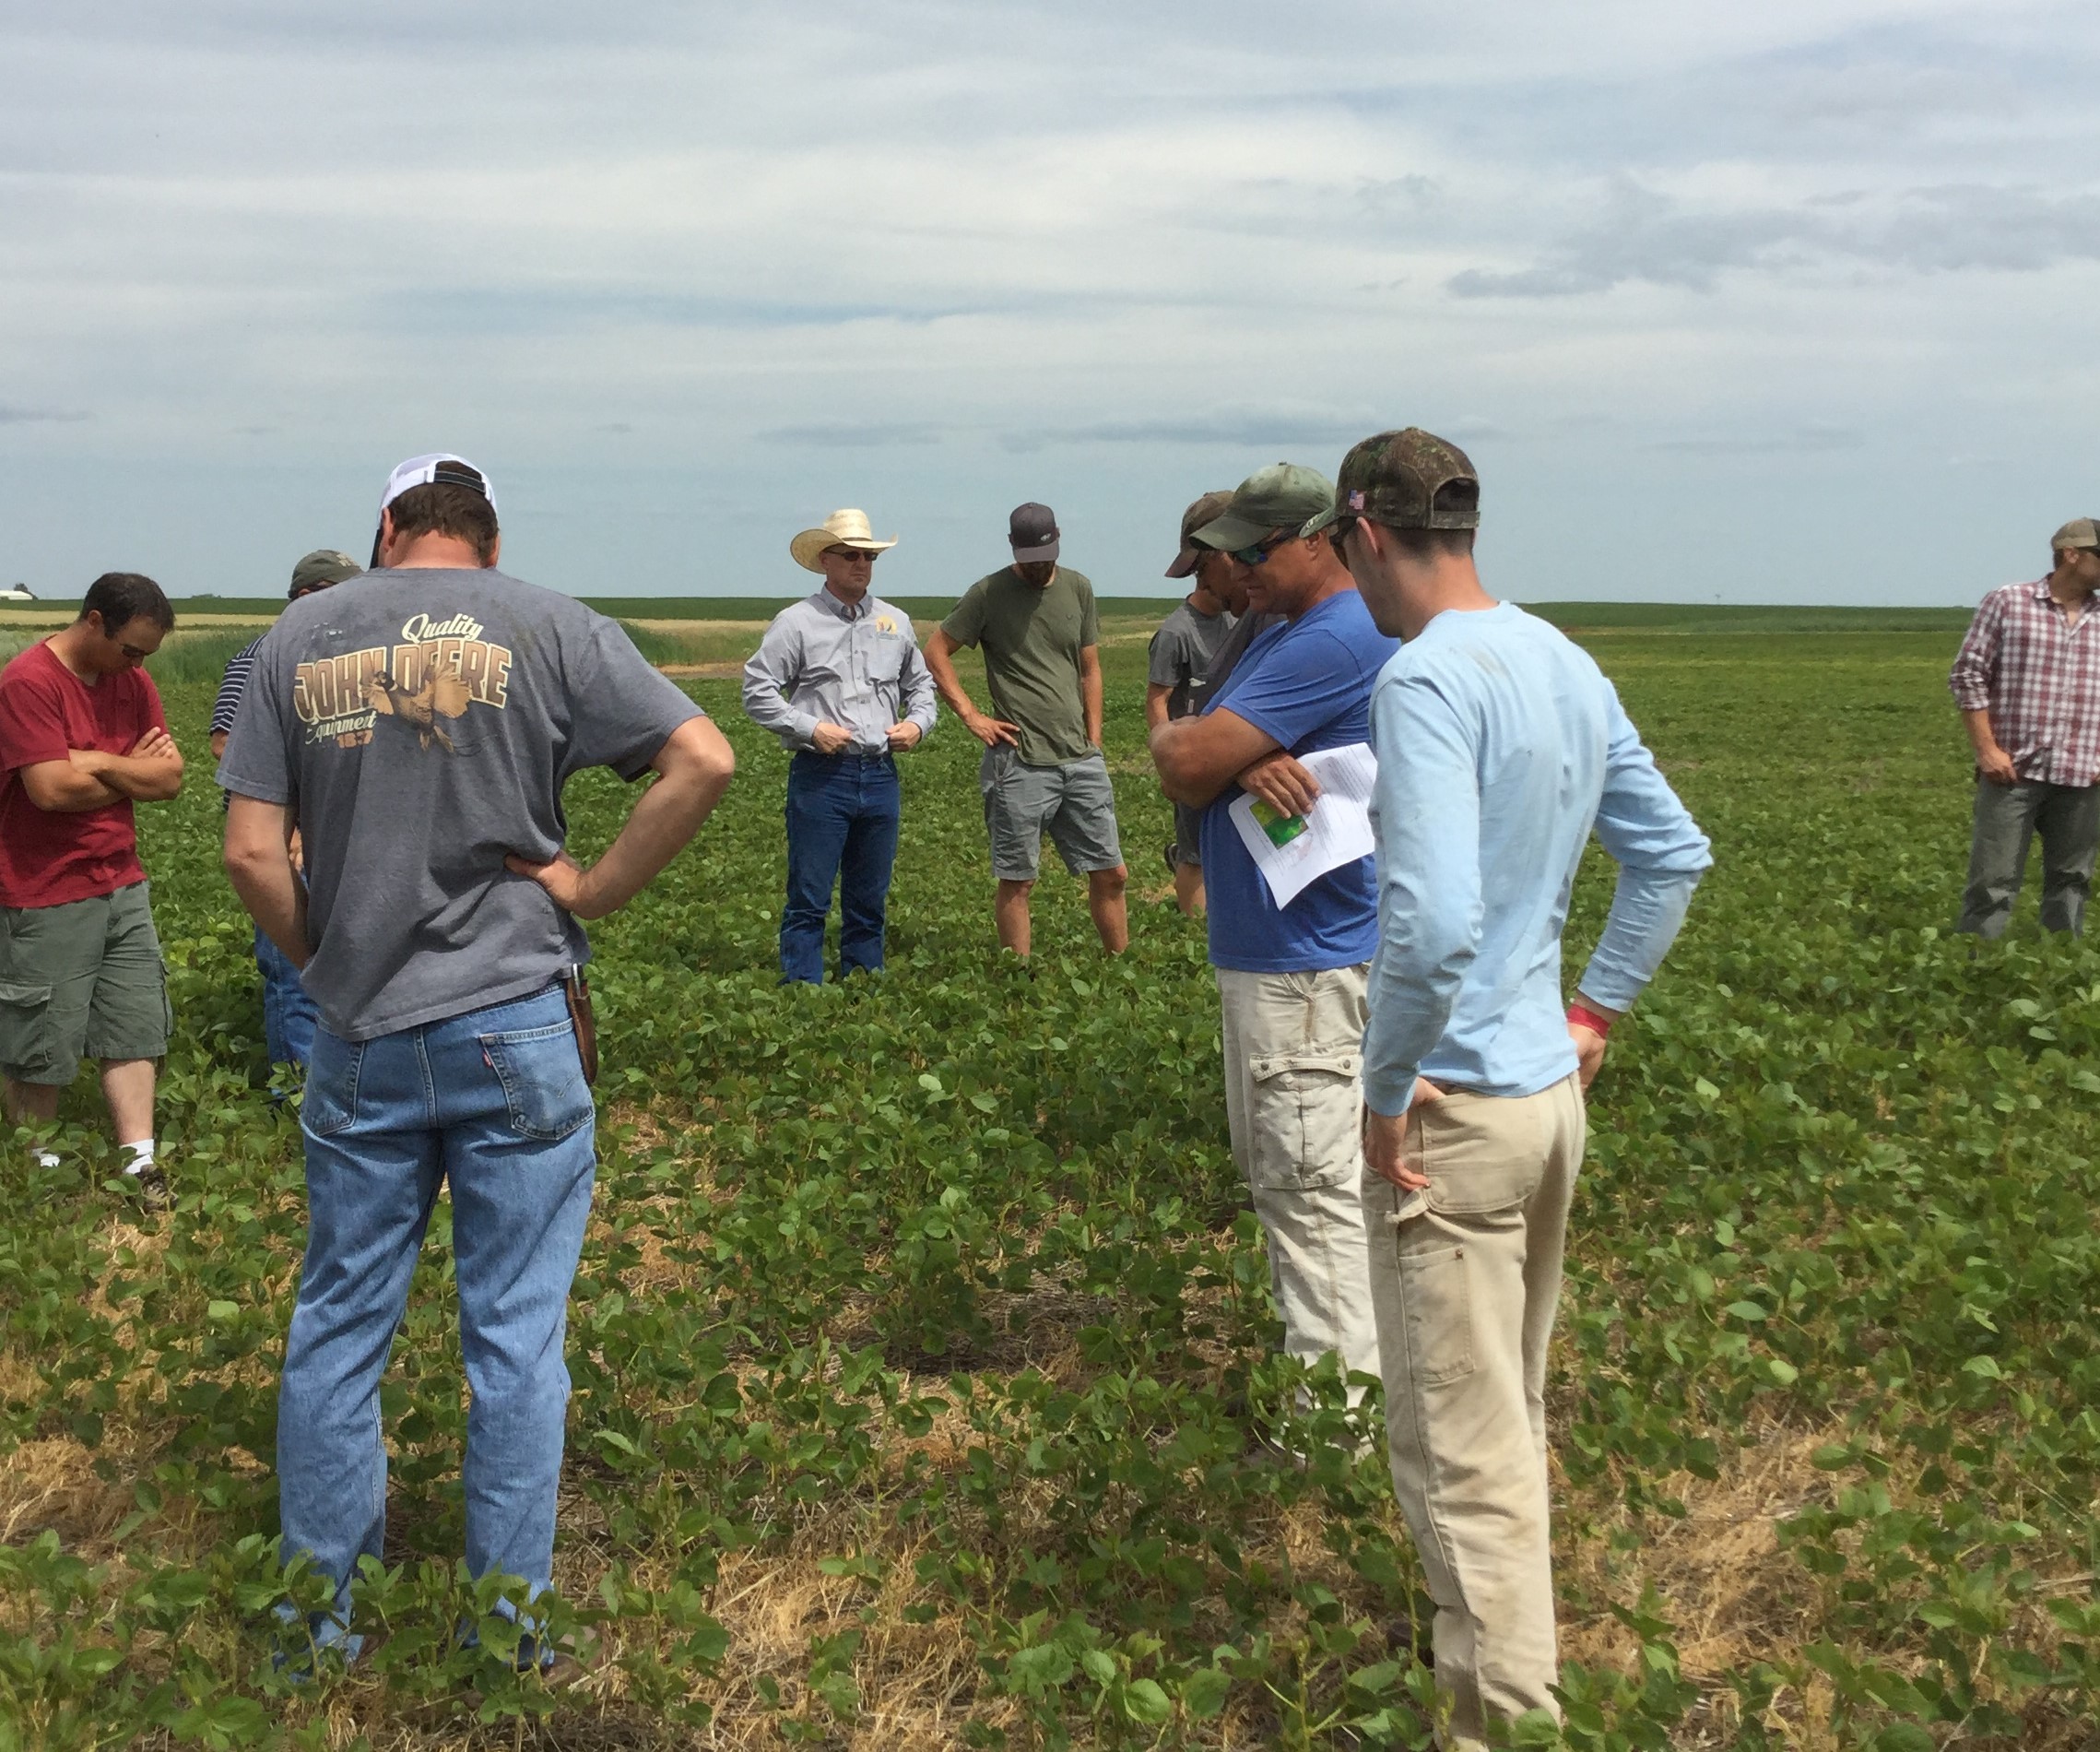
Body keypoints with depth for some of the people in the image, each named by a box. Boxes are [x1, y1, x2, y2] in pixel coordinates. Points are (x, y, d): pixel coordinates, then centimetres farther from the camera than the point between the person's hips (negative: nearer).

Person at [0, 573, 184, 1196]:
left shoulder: (132, 680, 6)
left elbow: (171, 776, 0)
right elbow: (52, 788, -23)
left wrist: (95, 762, -14)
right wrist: (132, 773, -7)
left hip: (123, 887, 7)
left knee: (135, 1031, 6)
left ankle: (140, 1164, 10)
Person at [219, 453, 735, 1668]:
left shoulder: (300, 637, 4)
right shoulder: (548, 628, -2)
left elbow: (251, 853, 0)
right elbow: (705, 761, -11)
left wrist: (323, 962, 13)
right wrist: (596, 888, -4)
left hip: (359, 1041, 2)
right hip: (516, 1031, -2)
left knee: (338, 1325, 16)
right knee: (516, 1335, 8)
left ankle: (319, 1613, 28)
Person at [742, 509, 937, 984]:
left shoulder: (895, 622, 13)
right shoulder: (797, 622, -2)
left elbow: (921, 683, 25)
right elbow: (757, 690, -4)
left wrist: (918, 722, 6)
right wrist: (810, 728, -13)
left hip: (881, 775, 5)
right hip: (820, 777, -5)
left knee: (870, 901, 11)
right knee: (809, 900, -5)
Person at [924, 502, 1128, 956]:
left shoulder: (1078, 588, 10)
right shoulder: (989, 593, -2)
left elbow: (1090, 669, 15)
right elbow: (935, 652, 2)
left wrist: (1094, 741, 9)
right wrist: (971, 716, -5)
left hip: (1082, 760, 4)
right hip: (1020, 762, -4)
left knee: (1111, 874, 6)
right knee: (1017, 882, 1)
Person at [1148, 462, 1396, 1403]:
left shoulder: (1336, 640, -18)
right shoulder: (1284, 636, 16)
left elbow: (1184, 763, -22)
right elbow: (1189, 775, 7)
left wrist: (1174, 736, 2)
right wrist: (1247, 764, -15)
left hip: (1306, 963, -11)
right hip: (1261, 949, 11)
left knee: (1311, 1186, -7)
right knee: (1271, 1170, 19)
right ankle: (1307, 1361, 31)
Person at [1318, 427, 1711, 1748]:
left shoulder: (1427, 679, -21)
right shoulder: (1568, 667, 7)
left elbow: (1434, 921, -31)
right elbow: (1674, 854, 16)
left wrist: (1386, 1092, -18)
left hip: (1454, 1107, -9)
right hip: (1553, 1091, 9)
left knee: (1459, 1442, 1)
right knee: (1513, 1409, 25)